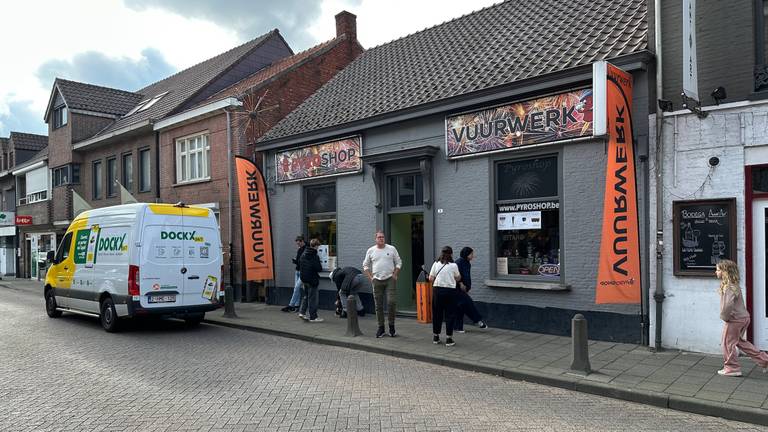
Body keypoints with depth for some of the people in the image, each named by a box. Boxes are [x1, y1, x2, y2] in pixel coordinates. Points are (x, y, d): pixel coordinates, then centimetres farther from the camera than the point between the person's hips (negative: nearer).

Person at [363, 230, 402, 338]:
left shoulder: (391, 249, 4)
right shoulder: (371, 250, 6)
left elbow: (398, 262, 8)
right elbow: (365, 265, 11)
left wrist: (395, 275, -2)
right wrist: (370, 277, 1)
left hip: (390, 279, -1)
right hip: (377, 280, 1)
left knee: (391, 302, -11)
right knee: (378, 305, 5)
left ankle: (391, 326, 5)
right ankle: (381, 328, 14)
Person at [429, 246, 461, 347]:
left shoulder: (436, 264, 1)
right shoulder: (453, 265, -3)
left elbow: (431, 279, 3)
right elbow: (458, 278, 8)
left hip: (437, 290, 2)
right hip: (450, 291, -2)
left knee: (437, 314, 13)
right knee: (450, 315, 5)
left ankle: (436, 337, 22)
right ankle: (449, 339, 5)